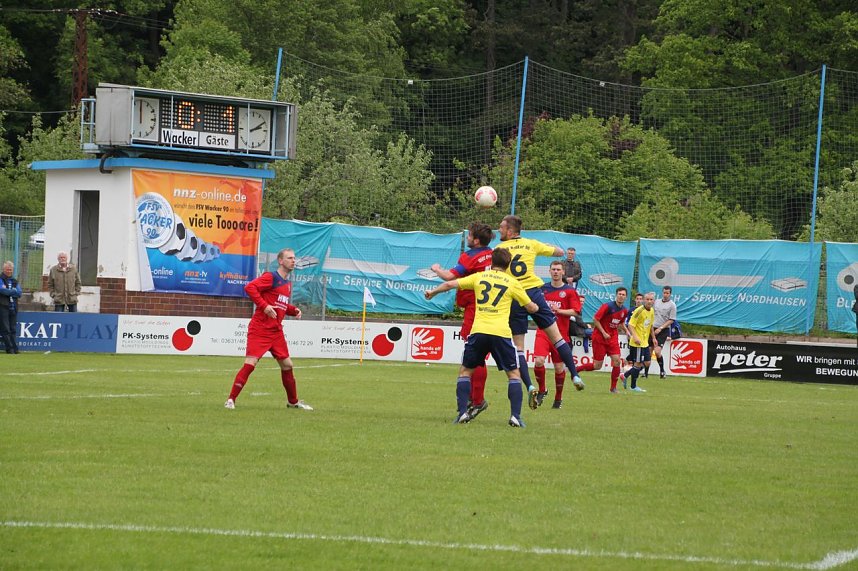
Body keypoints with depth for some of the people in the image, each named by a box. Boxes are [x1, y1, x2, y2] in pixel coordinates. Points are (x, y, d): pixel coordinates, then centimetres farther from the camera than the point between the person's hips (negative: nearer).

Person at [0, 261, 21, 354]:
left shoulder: (15, 281, 16)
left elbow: (19, 293, 2)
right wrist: (13, 291, -6)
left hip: (13, 307, 5)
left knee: (13, 329, 6)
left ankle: (15, 348, 7)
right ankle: (9, 348, -6)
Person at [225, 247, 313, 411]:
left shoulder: (288, 283, 17)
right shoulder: (271, 277, -9)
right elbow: (249, 287, -21)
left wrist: (293, 310, 8)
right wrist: (264, 306, -27)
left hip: (276, 330, 8)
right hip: (259, 329, -8)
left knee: (287, 365, 11)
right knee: (250, 363, -14)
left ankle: (293, 402, 25)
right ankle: (231, 399, -8)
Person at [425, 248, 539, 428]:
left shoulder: (479, 277, 12)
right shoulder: (512, 283, 8)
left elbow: (450, 284, 10)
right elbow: (531, 307, 13)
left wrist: (433, 292, 28)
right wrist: (536, 307, 37)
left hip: (478, 331, 1)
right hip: (501, 332, -1)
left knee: (465, 371, 16)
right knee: (513, 373, 11)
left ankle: (462, 412, 3)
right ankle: (515, 416, -2)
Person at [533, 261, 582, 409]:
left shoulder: (570, 291, 0)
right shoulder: (543, 289, 9)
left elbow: (576, 312, -7)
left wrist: (559, 310, -18)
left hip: (561, 334, -1)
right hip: (543, 332, 1)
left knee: (559, 367, 4)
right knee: (539, 361, -18)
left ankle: (558, 398, 21)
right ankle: (541, 390, 4)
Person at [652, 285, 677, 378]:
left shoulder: (672, 305, -4)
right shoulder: (656, 302, 11)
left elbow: (671, 320, -8)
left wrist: (660, 328, -15)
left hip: (663, 331, -5)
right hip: (653, 329, 5)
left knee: (657, 351, -17)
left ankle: (662, 370, 0)